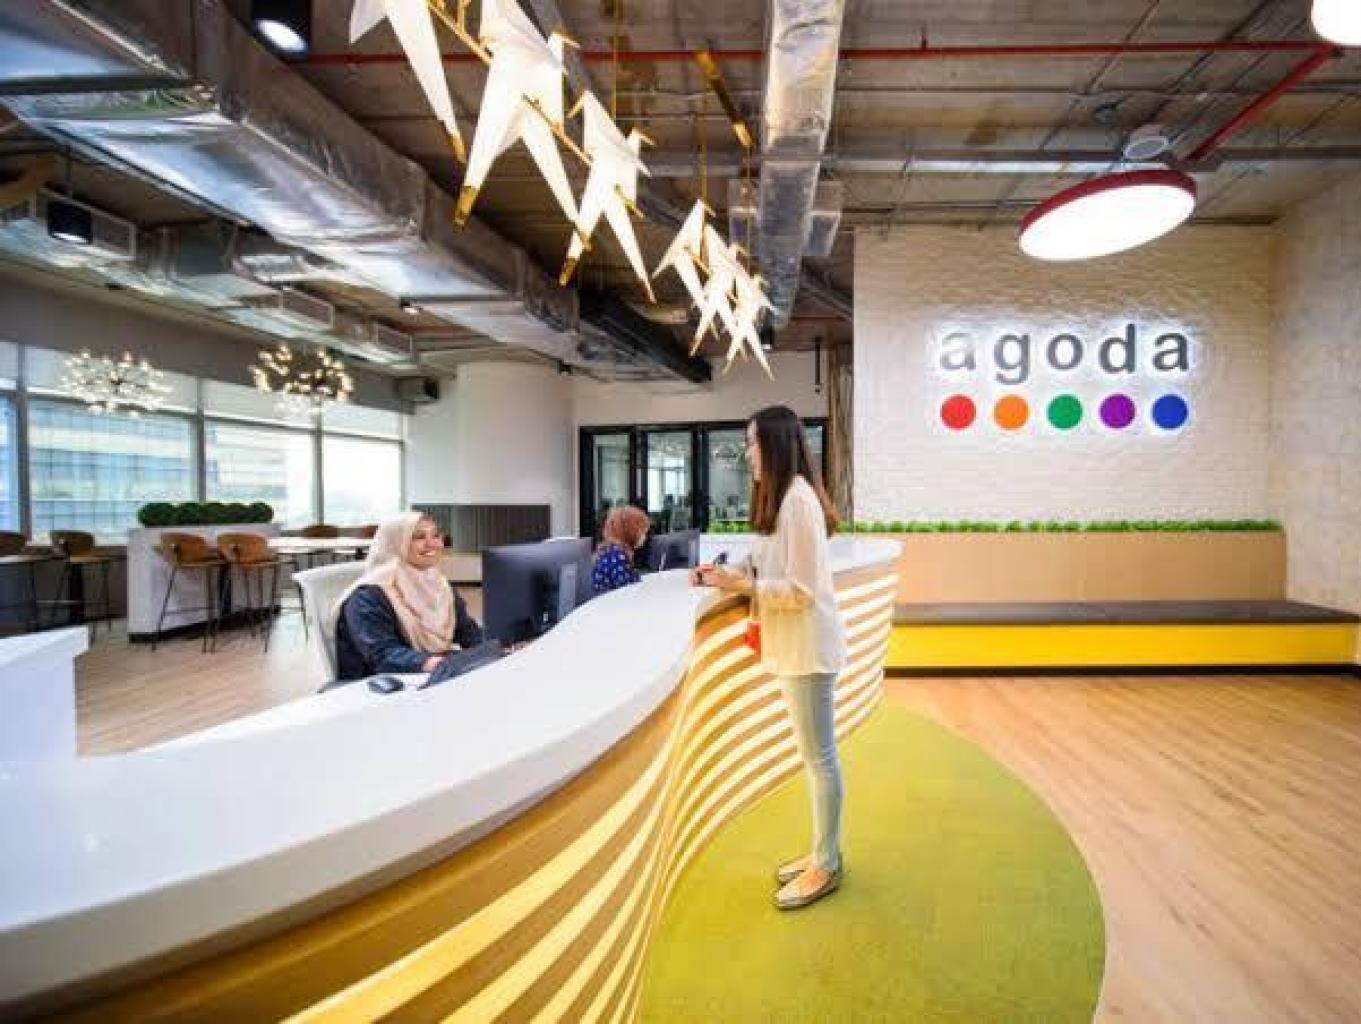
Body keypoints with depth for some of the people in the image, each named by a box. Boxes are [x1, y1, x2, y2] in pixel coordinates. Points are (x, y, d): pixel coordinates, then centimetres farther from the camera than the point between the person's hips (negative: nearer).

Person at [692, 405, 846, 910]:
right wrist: (732, 573, 3)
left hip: (808, 647, -10)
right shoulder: (782, 497, 12)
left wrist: (739, 584, -20)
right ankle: (825, 851, 33)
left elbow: (803, 590, -21)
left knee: (819, 756, 4)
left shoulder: (798, 500, -19)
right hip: (792, 646, 10)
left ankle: (826, 867, 21)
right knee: (815, 754, 18)